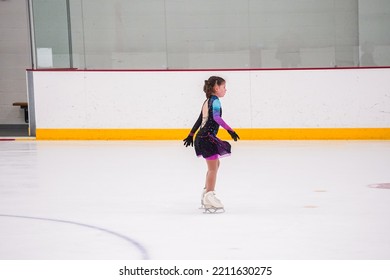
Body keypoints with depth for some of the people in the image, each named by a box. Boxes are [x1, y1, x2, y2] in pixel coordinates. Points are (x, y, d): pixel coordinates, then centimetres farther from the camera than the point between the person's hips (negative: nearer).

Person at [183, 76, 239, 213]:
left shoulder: (207, 101, 16)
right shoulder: (215, 101, -12)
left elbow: (200, 120, 23)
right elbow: (216, 117, -29)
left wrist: (191, 134, 29)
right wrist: (230, 130, -32)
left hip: (202, 137, 10)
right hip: (208, 137, -10)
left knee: (215, 164, 23)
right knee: (213, 168, -7)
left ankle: (207, 192, 30)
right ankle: (209, 196, -9)